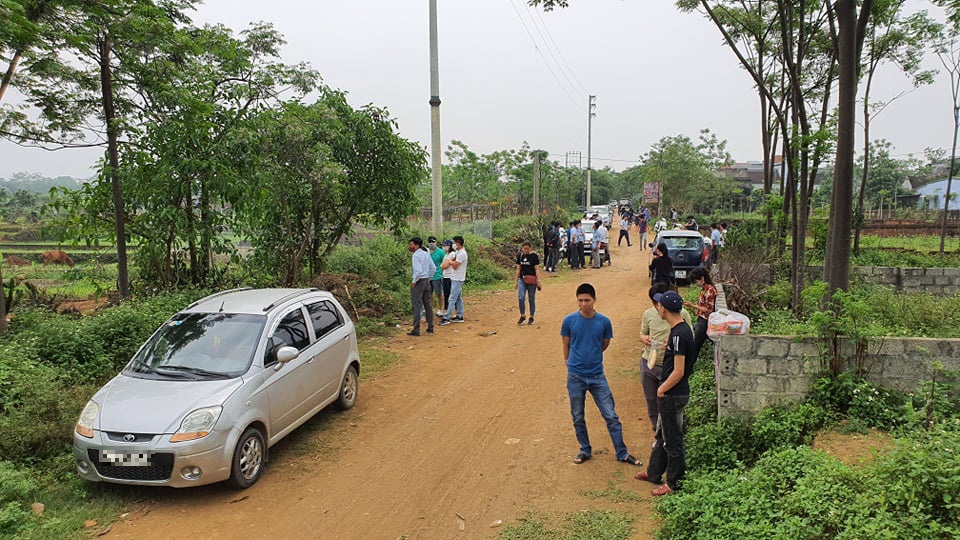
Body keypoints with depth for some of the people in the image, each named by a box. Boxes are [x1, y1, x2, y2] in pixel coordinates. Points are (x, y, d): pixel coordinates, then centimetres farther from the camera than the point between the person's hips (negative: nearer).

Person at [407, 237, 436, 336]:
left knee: (417, 306, -1)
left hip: (418, 282, -8)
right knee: (428, 305, 12)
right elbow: (433, 268, 10)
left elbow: (418, 270, -24)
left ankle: (416, 330, 3)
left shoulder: (416, 255, -15)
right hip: (427, 281, 8)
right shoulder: (426, 254, 9)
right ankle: (430, 329, 18)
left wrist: (414, 281, -12)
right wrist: (428, 279, 15)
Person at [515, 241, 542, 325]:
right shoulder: (520, 256, 7)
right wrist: (516, 281, 12)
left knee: (532, 299, 5)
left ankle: (531, 318, 18)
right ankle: (523, 316, 5)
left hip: (532, 281, -3)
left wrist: (538, 281, -13)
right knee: (521, 298, -11)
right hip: (522, 280, 3)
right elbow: (518, 269, 12)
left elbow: (537, 269, -6)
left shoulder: (534, 256, -5)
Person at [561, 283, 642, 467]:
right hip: (575, 376, 0)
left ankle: (622, 453, 16)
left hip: (597, 376, 0)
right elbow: (566, 345, 6)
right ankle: (585, 450, 30)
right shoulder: (569, 320, -8)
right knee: (578, 417, 11)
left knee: (611, 416, 3)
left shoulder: (604, 322, -6)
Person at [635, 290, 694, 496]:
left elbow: (678, 372, -24)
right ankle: (654, 473, 36)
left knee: (673, 440, 4)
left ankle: (674, 483, 18)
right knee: (661, 435, 22)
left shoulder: (679, 334, -24)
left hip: (673, 395, -10)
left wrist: (662, 389, -14)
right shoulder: (682, 329, 7)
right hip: (670, 394, 10)